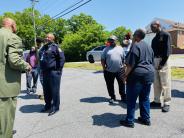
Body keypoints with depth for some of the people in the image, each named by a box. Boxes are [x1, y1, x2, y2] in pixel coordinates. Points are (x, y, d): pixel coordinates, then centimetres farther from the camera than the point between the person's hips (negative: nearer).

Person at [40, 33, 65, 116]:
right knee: (46, 90, 14)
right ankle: (48, 105, 28)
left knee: (54, 90, -3)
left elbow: (62, 58, -11)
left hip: (53, 72, -8)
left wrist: (58, 70, -12)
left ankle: (55, 107, 8)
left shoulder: (55, 47, -6)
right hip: (45, 72, 8)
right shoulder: (44, 47, 16)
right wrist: (42, 68, 20)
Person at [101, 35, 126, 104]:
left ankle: (123, 97, 21)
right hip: (109, 71, 0)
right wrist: (104, 68, -5)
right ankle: (112, 97, 24)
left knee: (121, 84, 6)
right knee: (110, 85, 7)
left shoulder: (120, 48, 10)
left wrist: (123, 66, 5)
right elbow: (102, 59, 3)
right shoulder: (106, 49, 5)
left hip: (120, 70, 1)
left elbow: (124, 59, 13)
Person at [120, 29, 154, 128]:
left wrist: (126, 75, -9)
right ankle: (146, 119, 25)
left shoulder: (135, 46, -11)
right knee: (145, 98, 17)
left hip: (137, 75, -8)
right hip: (149, 74, 9)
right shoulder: (148, 46, 16)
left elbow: (131, 64, -17)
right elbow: (152, 62, 19)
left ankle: (129, 121, 10)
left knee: (131, 99, 2)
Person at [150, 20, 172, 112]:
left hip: (163, 61, -7)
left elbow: (167, 50, -12)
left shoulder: (166, 35, -4)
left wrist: (162, 63, -17)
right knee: (156, 83, 10)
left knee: (165, 83, -2)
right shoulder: (154, 38, 17)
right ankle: (157, 101, 20)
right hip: (155, 61, 7)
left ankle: (166, 103, 7)